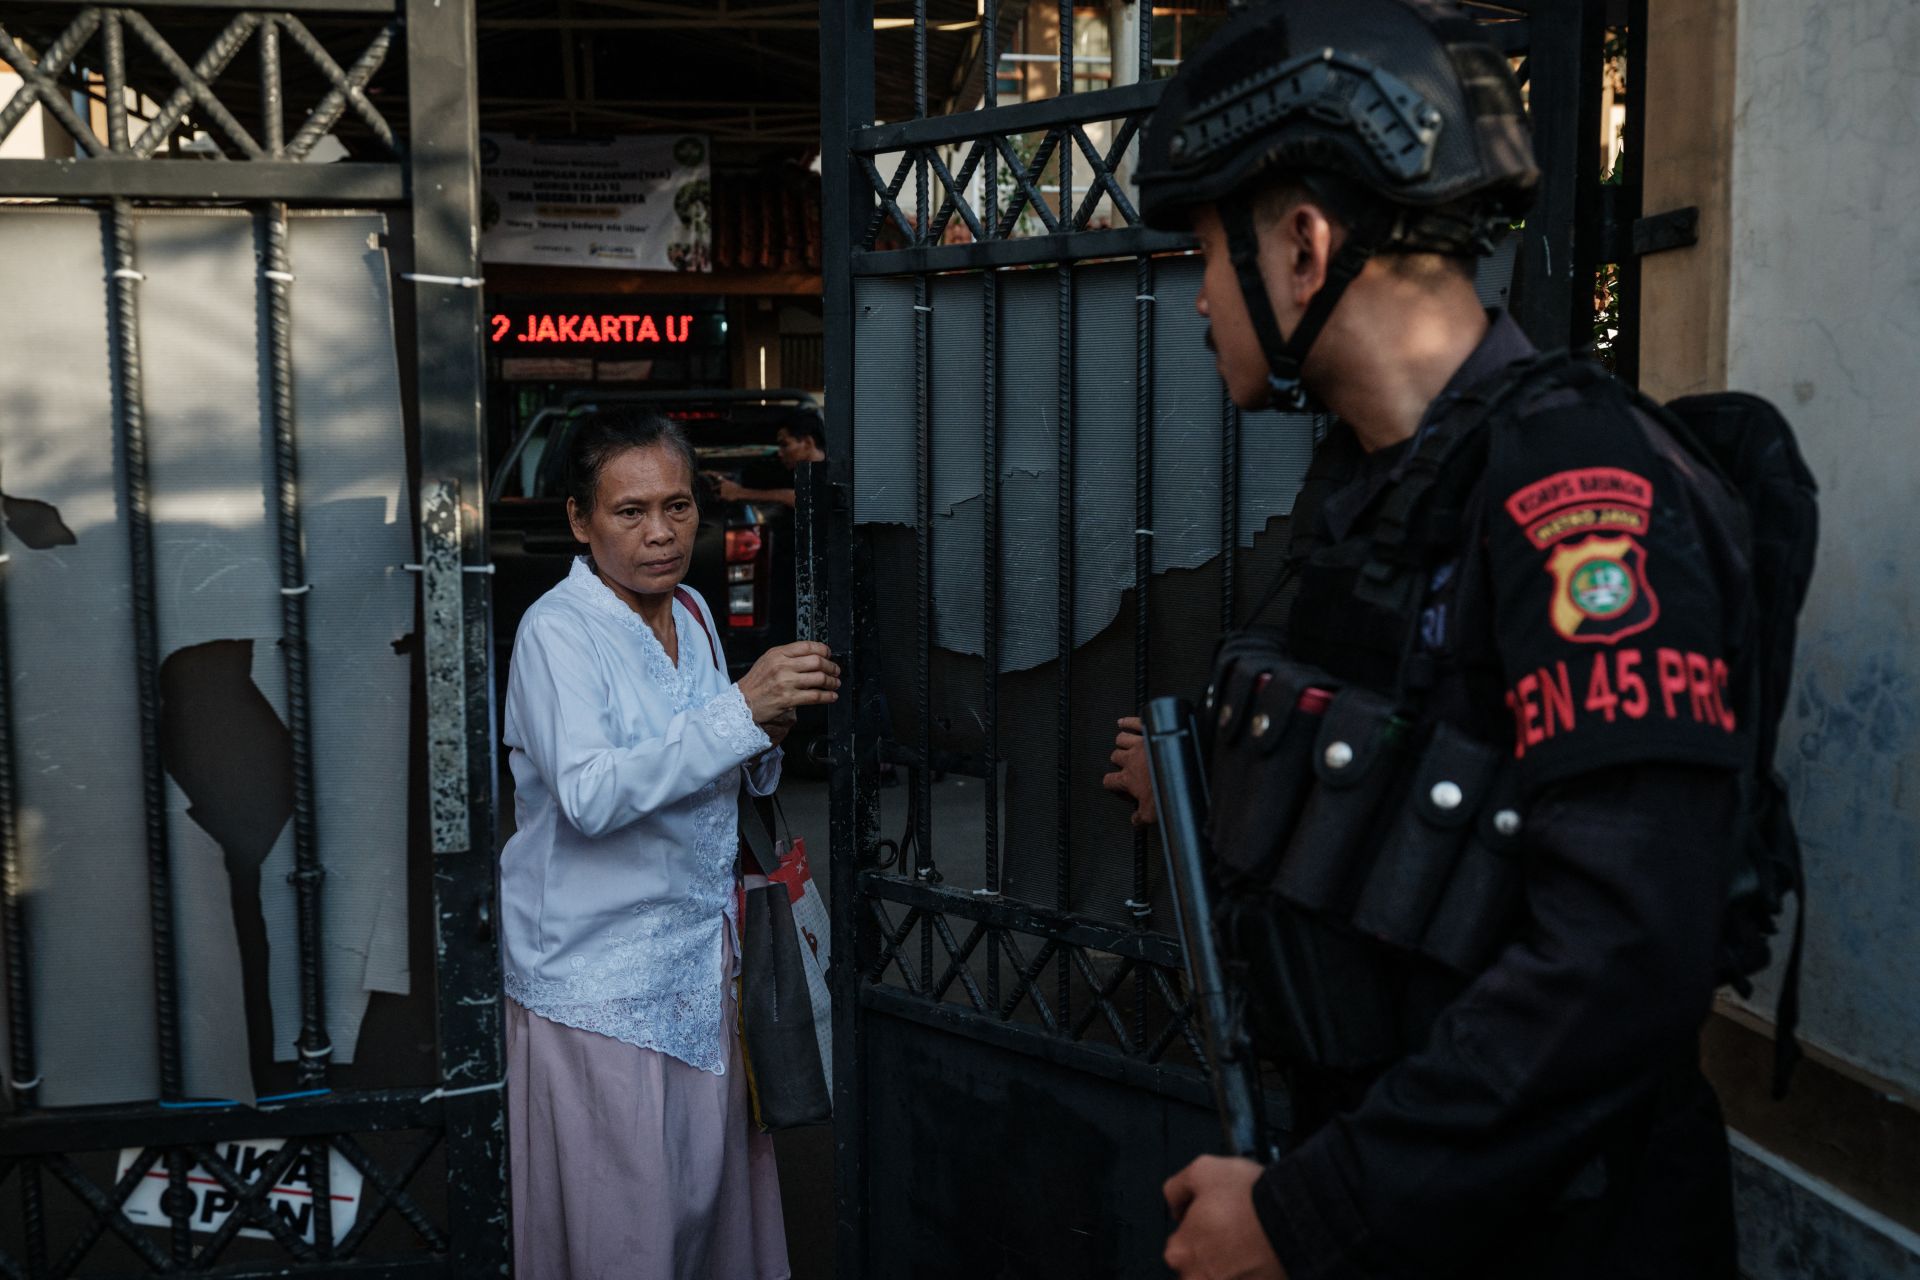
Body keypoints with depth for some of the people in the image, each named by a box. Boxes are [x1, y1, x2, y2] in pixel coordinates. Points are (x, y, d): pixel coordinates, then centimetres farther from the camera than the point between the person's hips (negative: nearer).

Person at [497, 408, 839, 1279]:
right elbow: (590, 796, -27)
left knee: (715, 1195, 11)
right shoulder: (557, 631, -13)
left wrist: (764, 739, -3)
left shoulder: (692, 613, 8)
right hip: (597, 975, -6)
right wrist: (744, 708, -30)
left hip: (700, 959, 7)